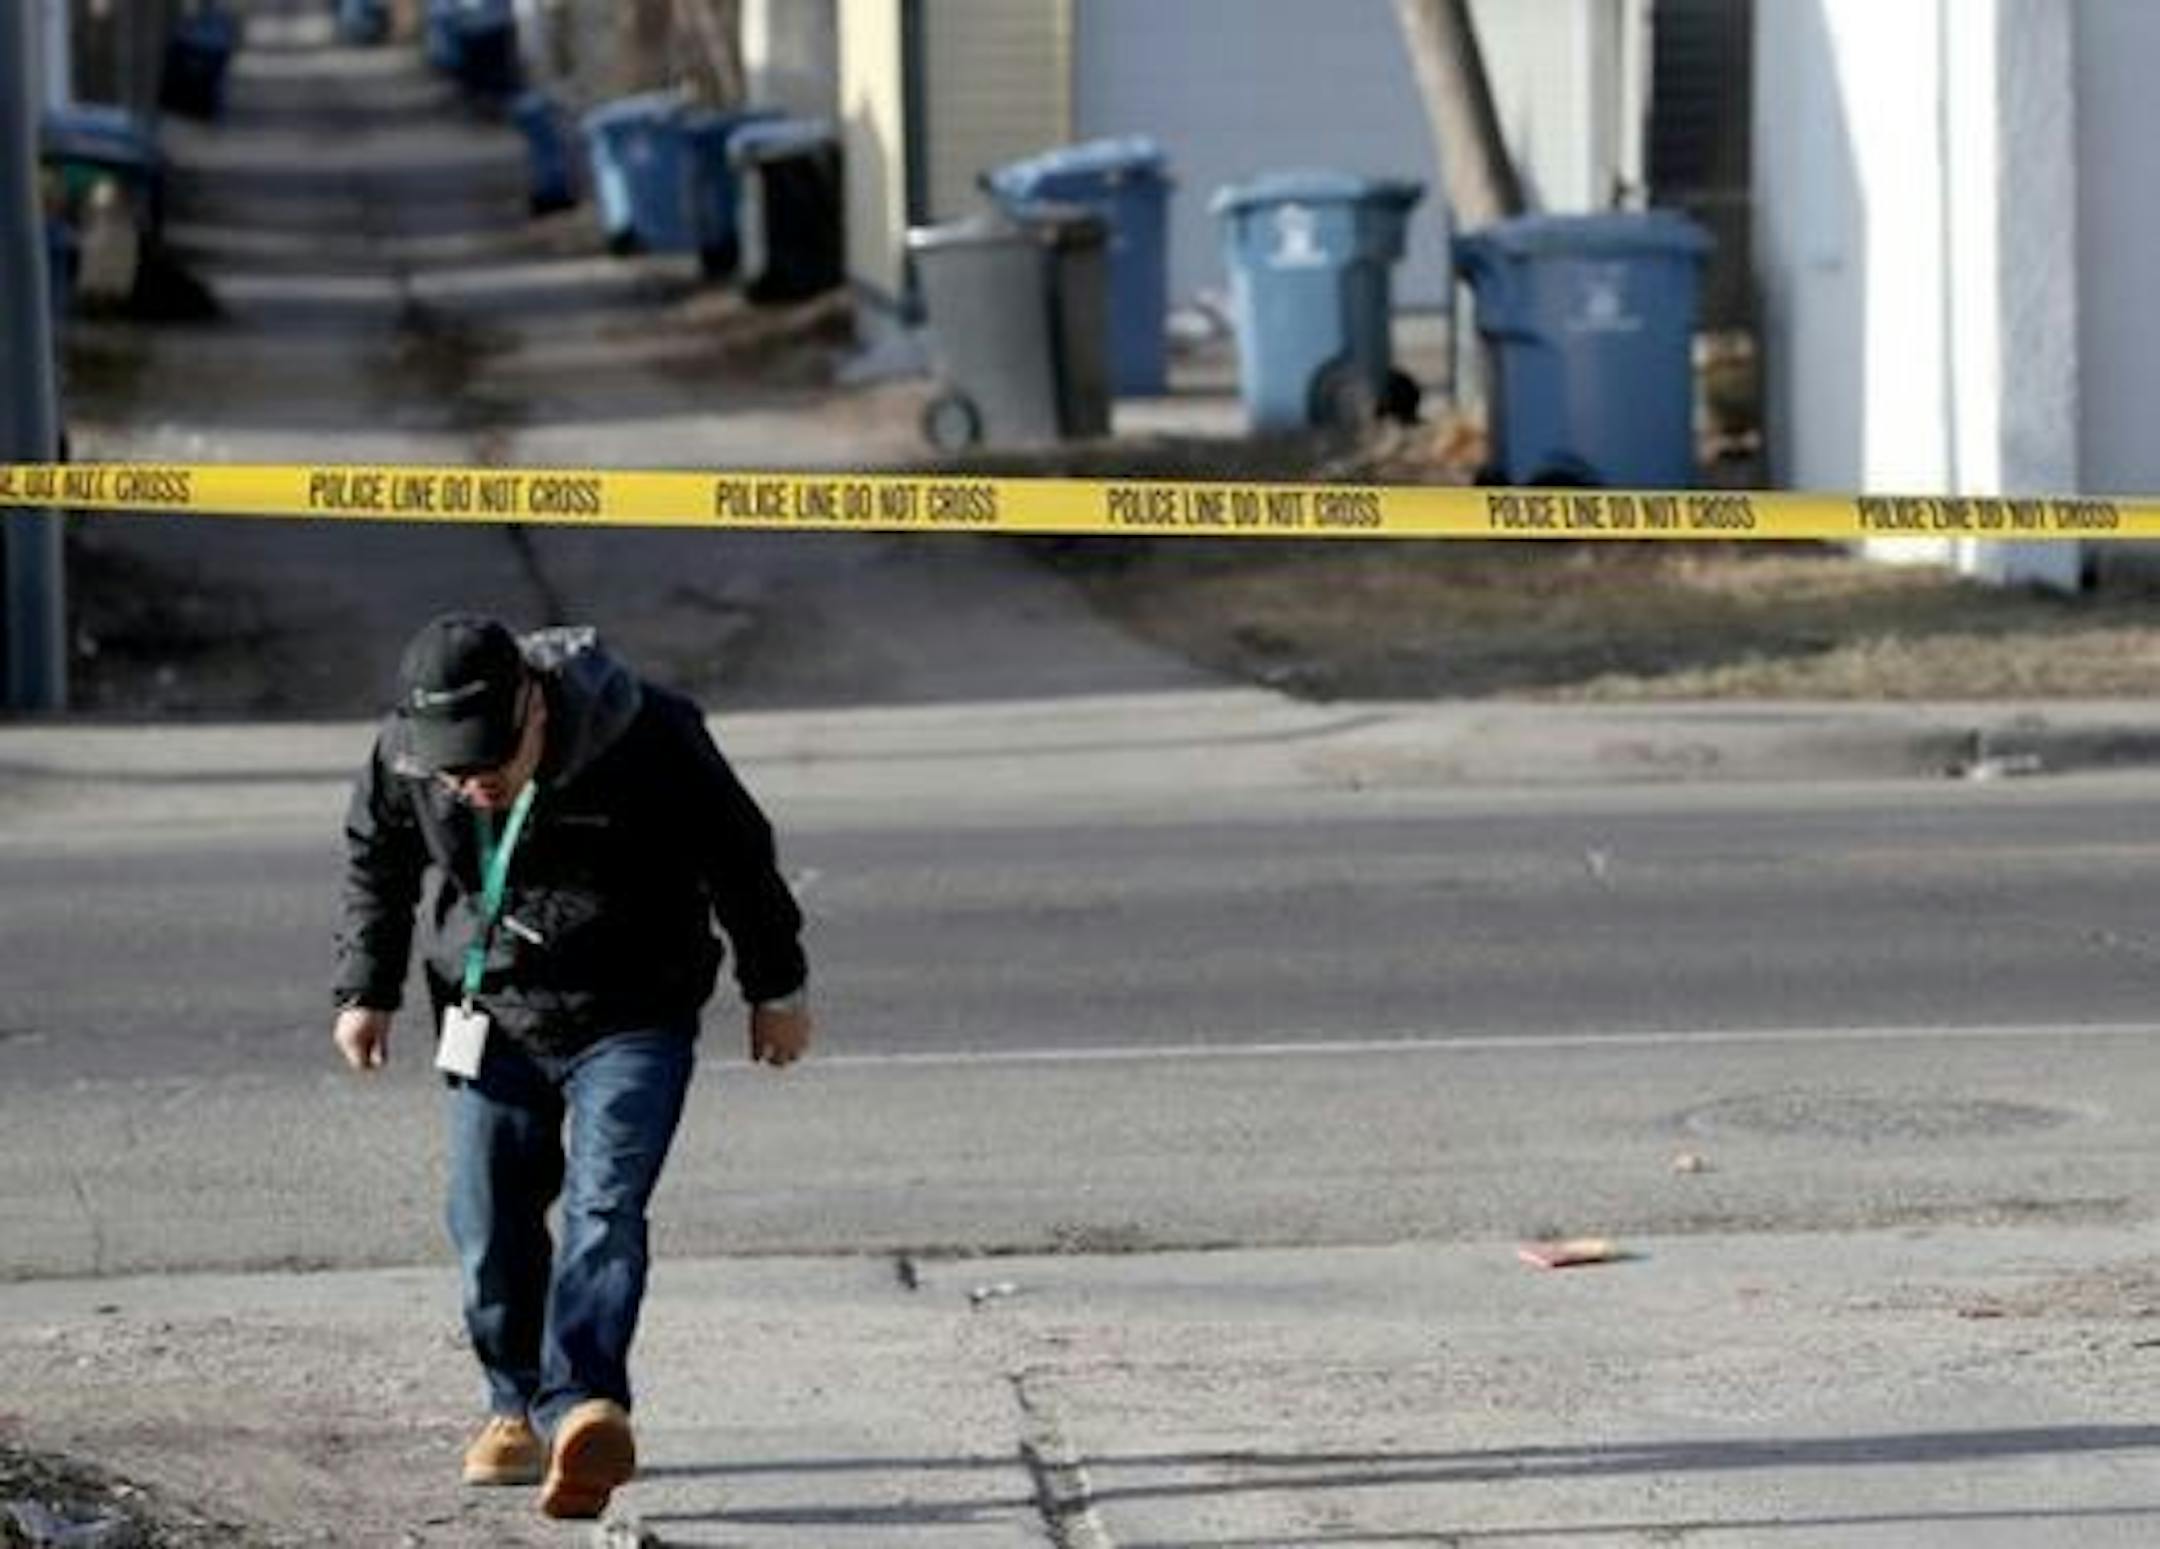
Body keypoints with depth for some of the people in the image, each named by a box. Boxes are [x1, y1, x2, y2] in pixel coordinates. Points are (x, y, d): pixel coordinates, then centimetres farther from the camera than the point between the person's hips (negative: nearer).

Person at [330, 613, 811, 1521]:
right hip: (496, 1018, 4)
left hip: (632, 1022, -4)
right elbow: (375, 862, 9)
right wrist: (365, 989, 7)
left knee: (604, 1208, -20)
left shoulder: (646, 740, -23)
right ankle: (520, 1405, 21)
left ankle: (583, 1407, -32)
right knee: (489, 1223, 2)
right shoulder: (404, 757, -15)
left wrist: (776, 988, 3)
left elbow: (739, 855, -7)